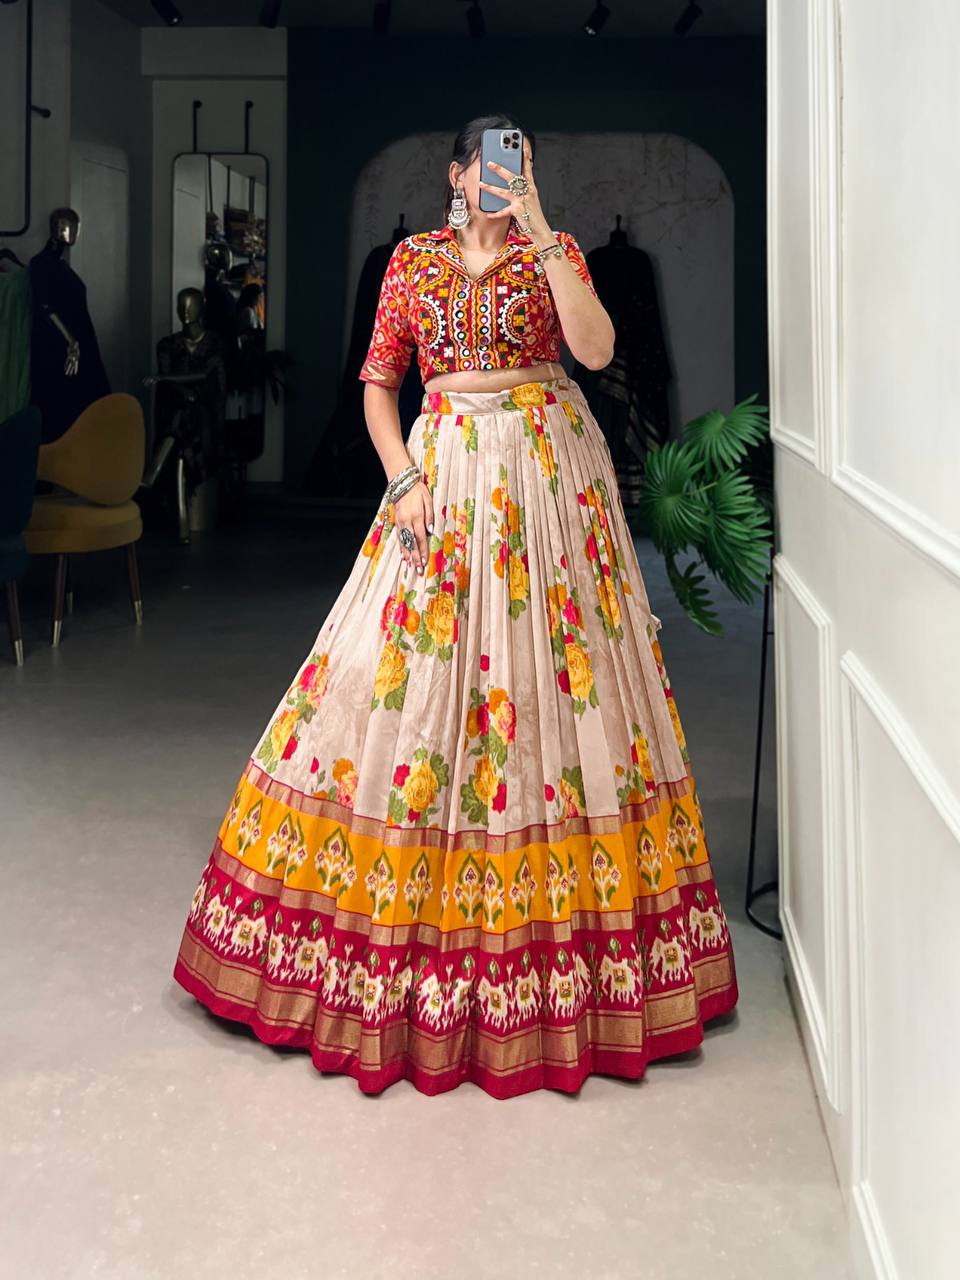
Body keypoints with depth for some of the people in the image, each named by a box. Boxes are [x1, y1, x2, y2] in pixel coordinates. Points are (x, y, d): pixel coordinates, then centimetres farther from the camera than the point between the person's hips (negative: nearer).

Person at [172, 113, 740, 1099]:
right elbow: (377, 380, 9)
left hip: (548, 476, -2)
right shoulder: (414, 259, 11)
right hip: (444, 472, 2)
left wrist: (537, 232, -15)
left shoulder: (554, 252, 5)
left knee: (550, 670, -1)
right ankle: (424, 895, 15)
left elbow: (595, 346, -14)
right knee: (413, 676, 0)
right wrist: (402, 479, -5)